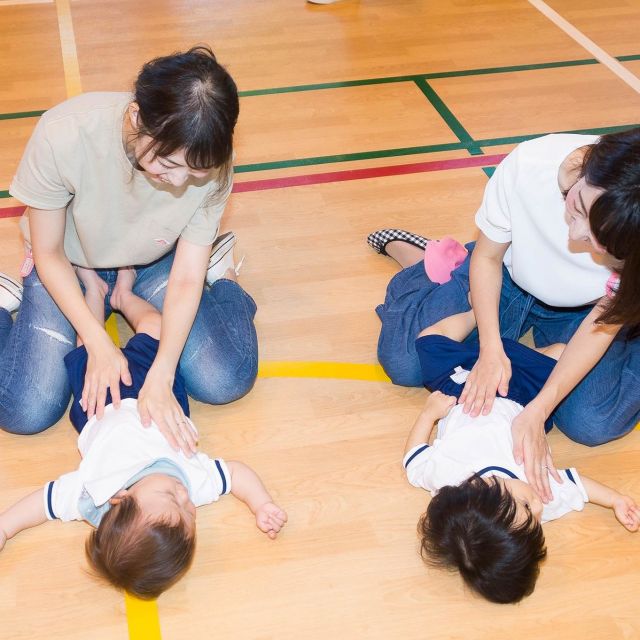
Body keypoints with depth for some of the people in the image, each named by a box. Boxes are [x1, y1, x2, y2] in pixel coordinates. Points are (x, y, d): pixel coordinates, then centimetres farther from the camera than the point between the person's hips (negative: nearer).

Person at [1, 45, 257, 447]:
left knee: (226, 383, -12)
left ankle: (220, 276, 15)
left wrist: (160, 377, -34)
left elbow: (186, 280, -22)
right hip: (70, 267, -1)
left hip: (155, 264, 2)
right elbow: (48, 254, -19)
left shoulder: (210, 161, -29)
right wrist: (98, 343, -27)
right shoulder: (63, 136, -36)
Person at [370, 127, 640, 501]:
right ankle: (404, 249, 24)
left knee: (593, 424, -20)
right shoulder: (529, 163, -36)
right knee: (402, 361, -7)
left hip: (583, 311, 0)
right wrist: (491, 350, -26)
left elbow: (602, 324, -23)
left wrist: (538, 411, -33)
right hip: (510, 278, 1)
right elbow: (486, 257, -17)